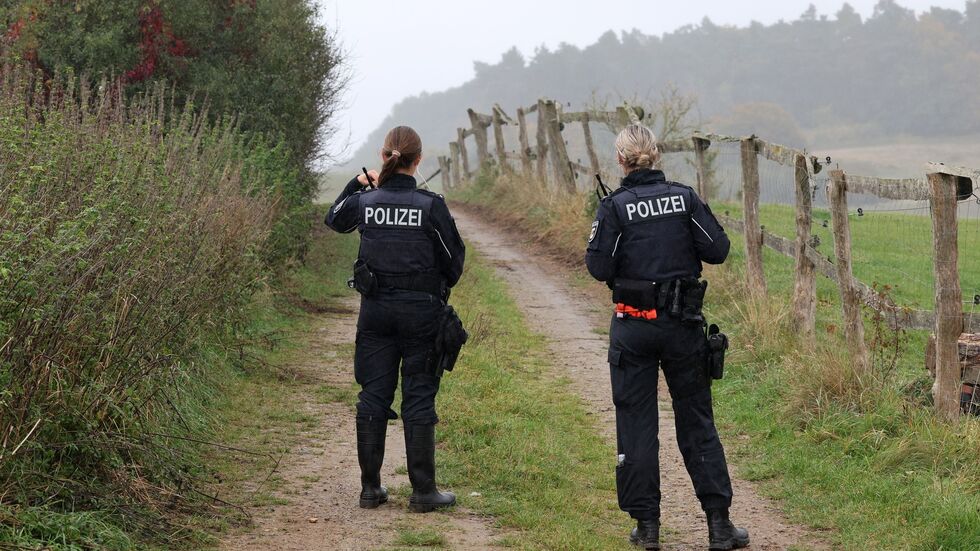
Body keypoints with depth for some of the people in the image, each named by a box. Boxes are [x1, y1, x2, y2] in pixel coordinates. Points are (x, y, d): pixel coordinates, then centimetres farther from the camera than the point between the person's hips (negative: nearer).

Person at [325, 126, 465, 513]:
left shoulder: (365, 201, -4)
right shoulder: (430, 205, -12)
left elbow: (334, 219, 20)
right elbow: (454, 258, -2)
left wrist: (358, 184, 28)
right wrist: (441, 289, 17)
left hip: (375, 310, 3)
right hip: (421, 311, -3)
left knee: (373, 395, 10)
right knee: (419, 398, 3)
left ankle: (370, 488, 13)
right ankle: (423, 491, 6)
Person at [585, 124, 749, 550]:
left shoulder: (615, 207, -9)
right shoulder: (684, 198, -3)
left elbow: (599, 269, -11)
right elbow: (718, 250, -2)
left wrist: (600, 238, 8)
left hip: (633, 327, -2)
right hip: (682, 323, 2)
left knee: (636, 422, 7)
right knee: (696, 421, 9)